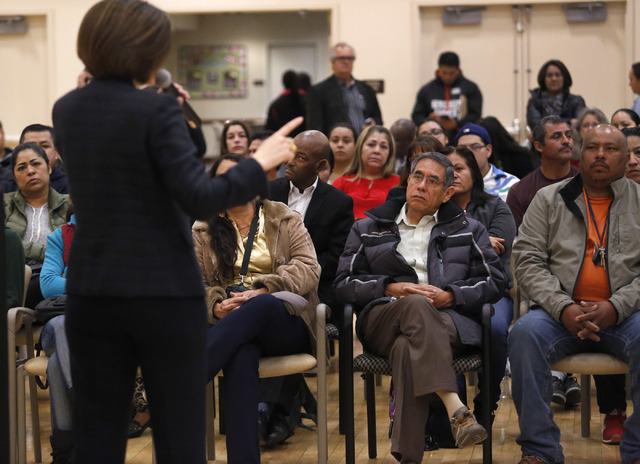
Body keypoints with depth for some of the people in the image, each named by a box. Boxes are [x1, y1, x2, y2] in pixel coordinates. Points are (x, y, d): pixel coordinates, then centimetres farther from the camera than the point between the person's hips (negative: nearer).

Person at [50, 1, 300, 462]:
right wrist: (260, 163, -6)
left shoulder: (66, 110, 5)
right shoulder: (156, 109, -14)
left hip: (92, 292, 5)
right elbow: (199, 198, -18)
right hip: (166, 292, -5)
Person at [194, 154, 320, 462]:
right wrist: (216, 306, -15)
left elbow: (308, 269, 2)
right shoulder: (203, 232, 21)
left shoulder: (286, 221, 18)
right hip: (228, 323, 1)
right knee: (241, 356, -39)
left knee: (260, 306, -40)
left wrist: (261, 291, -14)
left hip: (285, 322, 0)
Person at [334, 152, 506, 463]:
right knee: (417, 305, -39)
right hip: (382, 319, 1)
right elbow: (344, 283, 15)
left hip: (448, 319, 0)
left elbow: (494, 283, 13)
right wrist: (391, 289, -2)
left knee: (408, 347, -39)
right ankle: (455, 410, -53)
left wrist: (450, 296, -5)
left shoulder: (468, 230, 24)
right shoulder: (368, 228, 25)